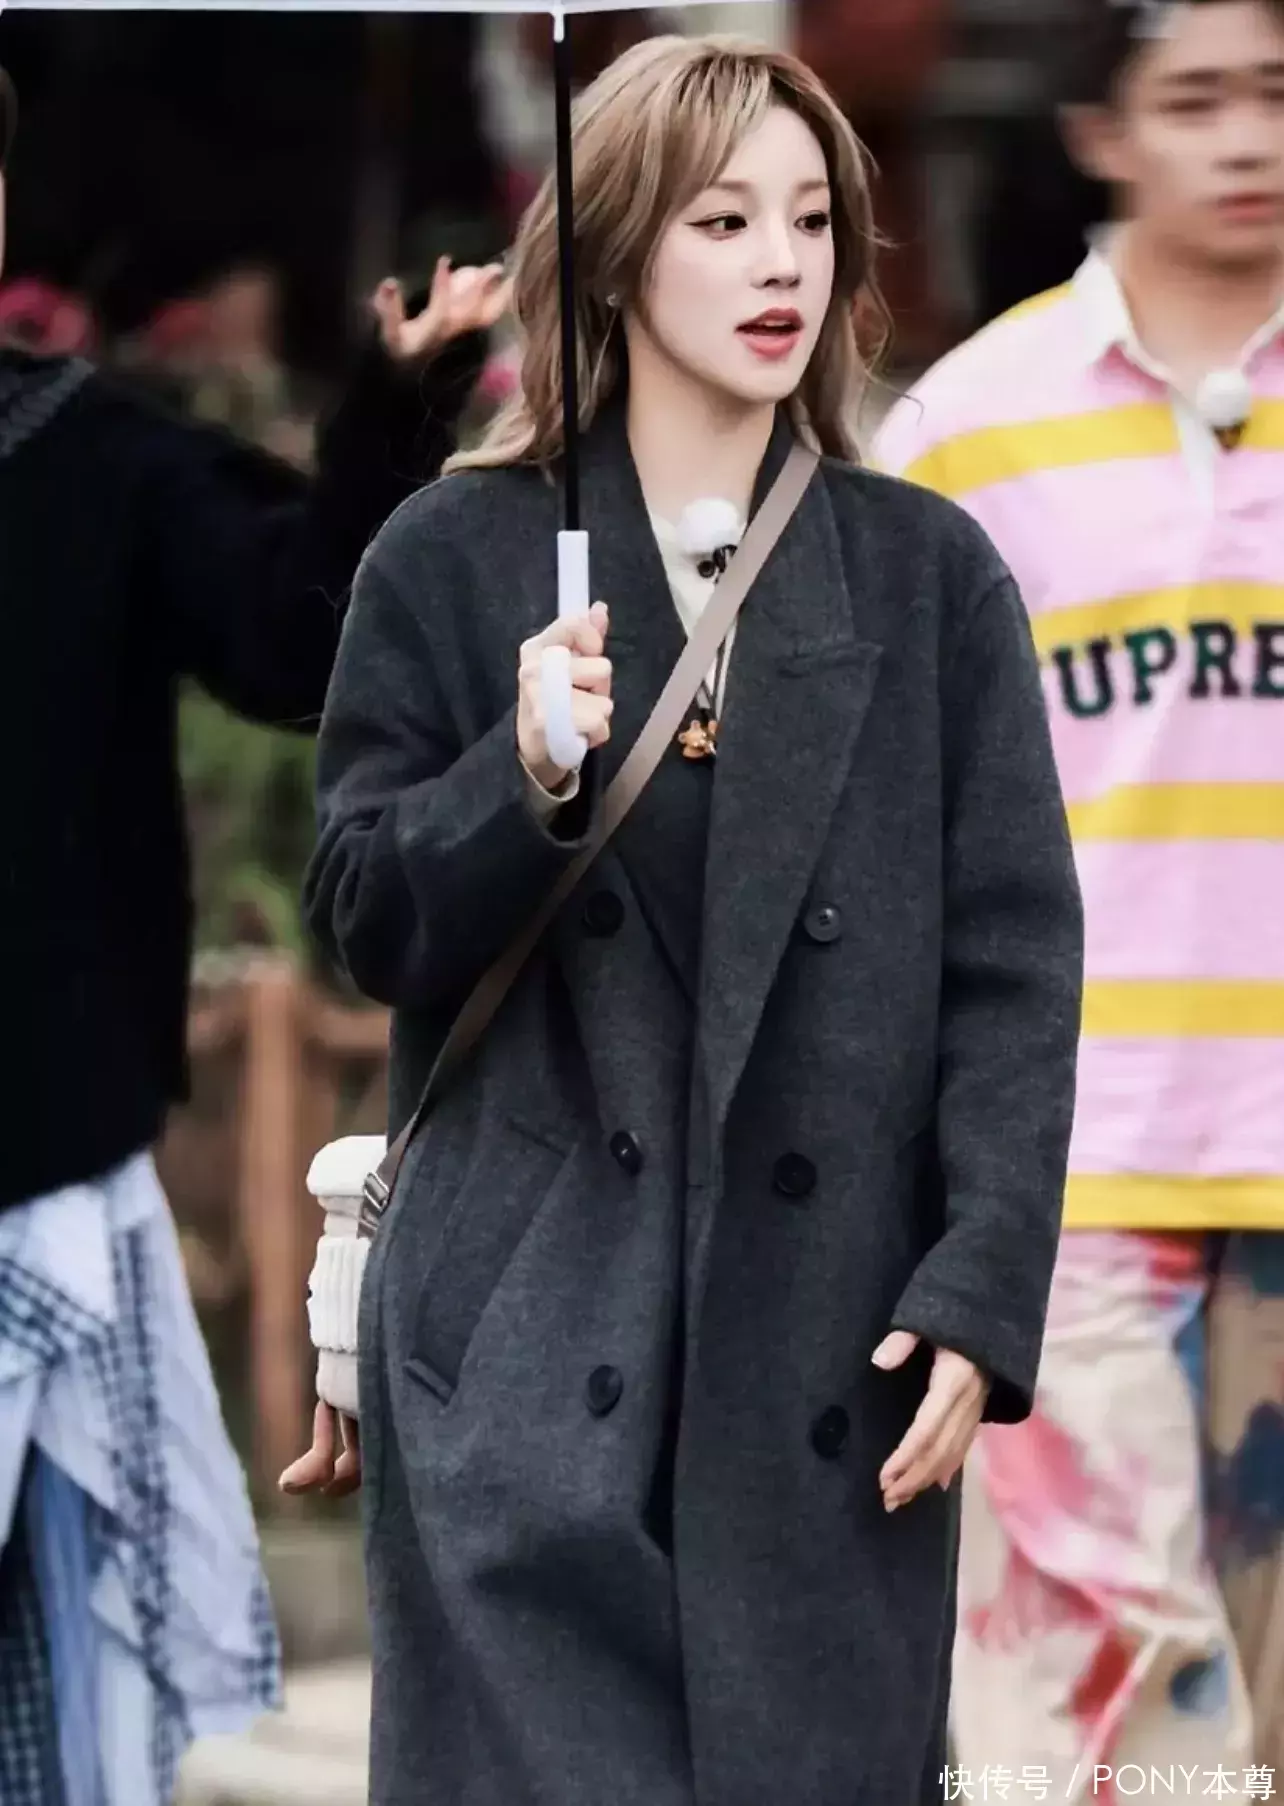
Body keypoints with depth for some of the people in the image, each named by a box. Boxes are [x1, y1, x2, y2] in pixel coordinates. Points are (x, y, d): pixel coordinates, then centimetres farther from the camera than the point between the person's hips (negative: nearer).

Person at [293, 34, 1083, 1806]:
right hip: (526, 1337, -1)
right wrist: (520, 778, -14)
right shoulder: (457, 561, 4)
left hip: (828, 1352, 1)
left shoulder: (930, 576, 6)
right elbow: (364, 920, 5)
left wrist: (982, 1297, -6)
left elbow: (1018, 962, 4)